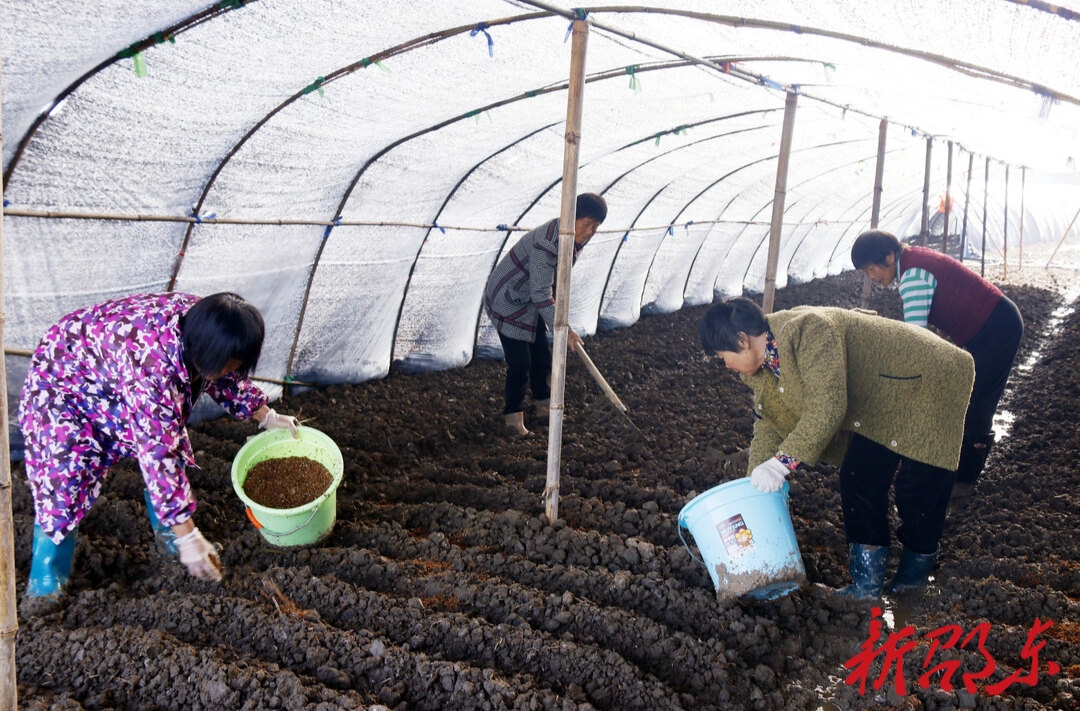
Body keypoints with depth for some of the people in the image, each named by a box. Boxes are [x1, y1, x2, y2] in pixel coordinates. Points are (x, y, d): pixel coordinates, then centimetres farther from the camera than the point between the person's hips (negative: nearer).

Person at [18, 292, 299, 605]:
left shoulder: (201, 321, -21)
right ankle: (45, 587, 7)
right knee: (64, 477, -10)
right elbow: (156, 455, -41)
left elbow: (224, 377, 3)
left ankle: (167, 532, 24)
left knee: (170, 440, 4)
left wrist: (267, 417, 6)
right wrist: (188, 538, -37)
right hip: (63, 383, -7)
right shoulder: (152, 363, -43)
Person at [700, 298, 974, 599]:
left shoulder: (807, 331, -32)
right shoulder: (765, 364, -2)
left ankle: (916, 571, 13)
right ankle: (867, 580, 7)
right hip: (878, 402, 9)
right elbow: (768, 423, 4)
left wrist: (782, 462, -36)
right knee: (857, 478, 2)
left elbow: (828, 407, -37)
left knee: (916, 487, -7)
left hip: (926, 381, -9)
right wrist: (755, 486, -2)